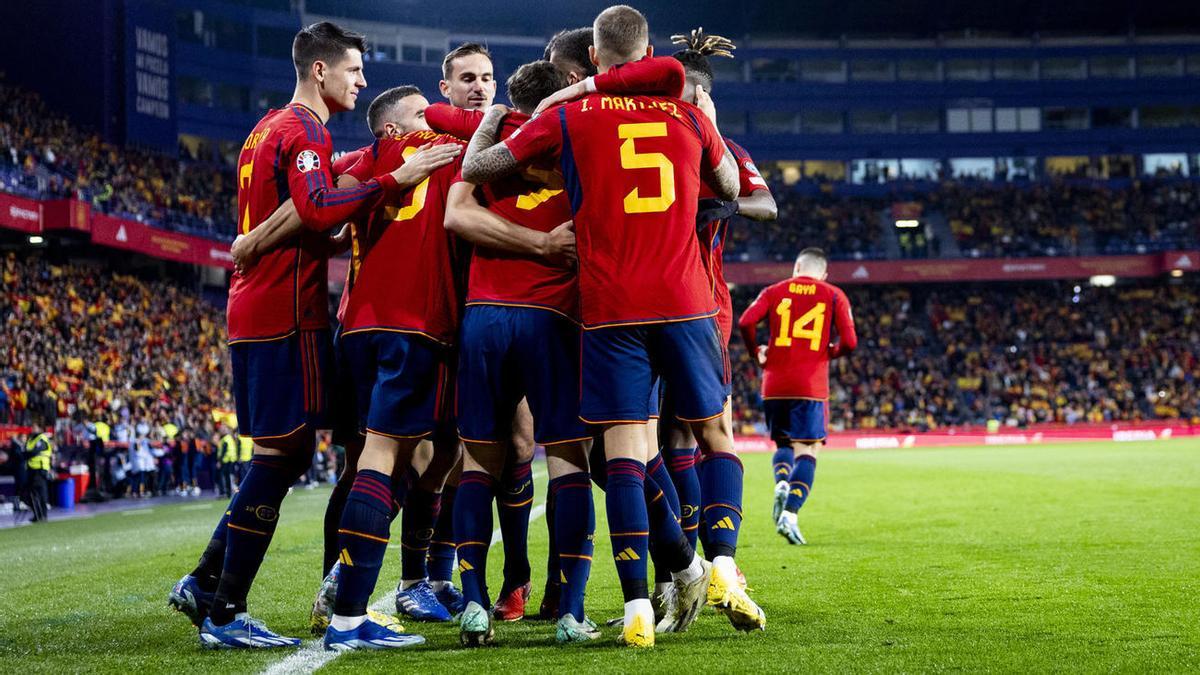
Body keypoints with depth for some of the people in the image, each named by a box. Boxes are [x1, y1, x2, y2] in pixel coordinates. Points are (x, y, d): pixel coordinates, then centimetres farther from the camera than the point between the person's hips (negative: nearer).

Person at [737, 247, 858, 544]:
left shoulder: (775, 291, 9)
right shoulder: (834, 296, 6)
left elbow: (746, 322, -6)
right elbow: (849, 342, -2)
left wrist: (756, 352, 12)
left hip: (774, 384, 2)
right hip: (811, 386, -2)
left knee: (783, 443, 20)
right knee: (806, 451, 0)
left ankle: (782, 484, -10)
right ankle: (789, 514, -18)